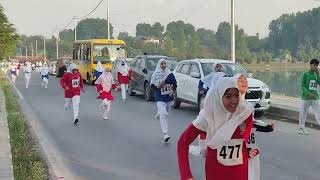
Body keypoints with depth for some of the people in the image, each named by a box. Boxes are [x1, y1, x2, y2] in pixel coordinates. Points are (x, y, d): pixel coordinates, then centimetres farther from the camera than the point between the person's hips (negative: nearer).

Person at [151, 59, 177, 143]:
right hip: (159, 97, -3)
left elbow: (174, 84, 10)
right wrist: (158, 86, -16)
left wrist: (173, 91, -7)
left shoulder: (170, 74, 1)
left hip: (168, 96, 3)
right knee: (163, 114, -17)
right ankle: (165, 134, -23)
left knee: (165, 113, 14)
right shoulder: (155, 75, -2)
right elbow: (152, 85, 4)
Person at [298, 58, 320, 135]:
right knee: (303, 113, 4)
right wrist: (309, 93, -20)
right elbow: (302, 86, -8)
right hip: (306, 97, -4)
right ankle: (301, 128, 16)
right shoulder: (305, 74, -4)